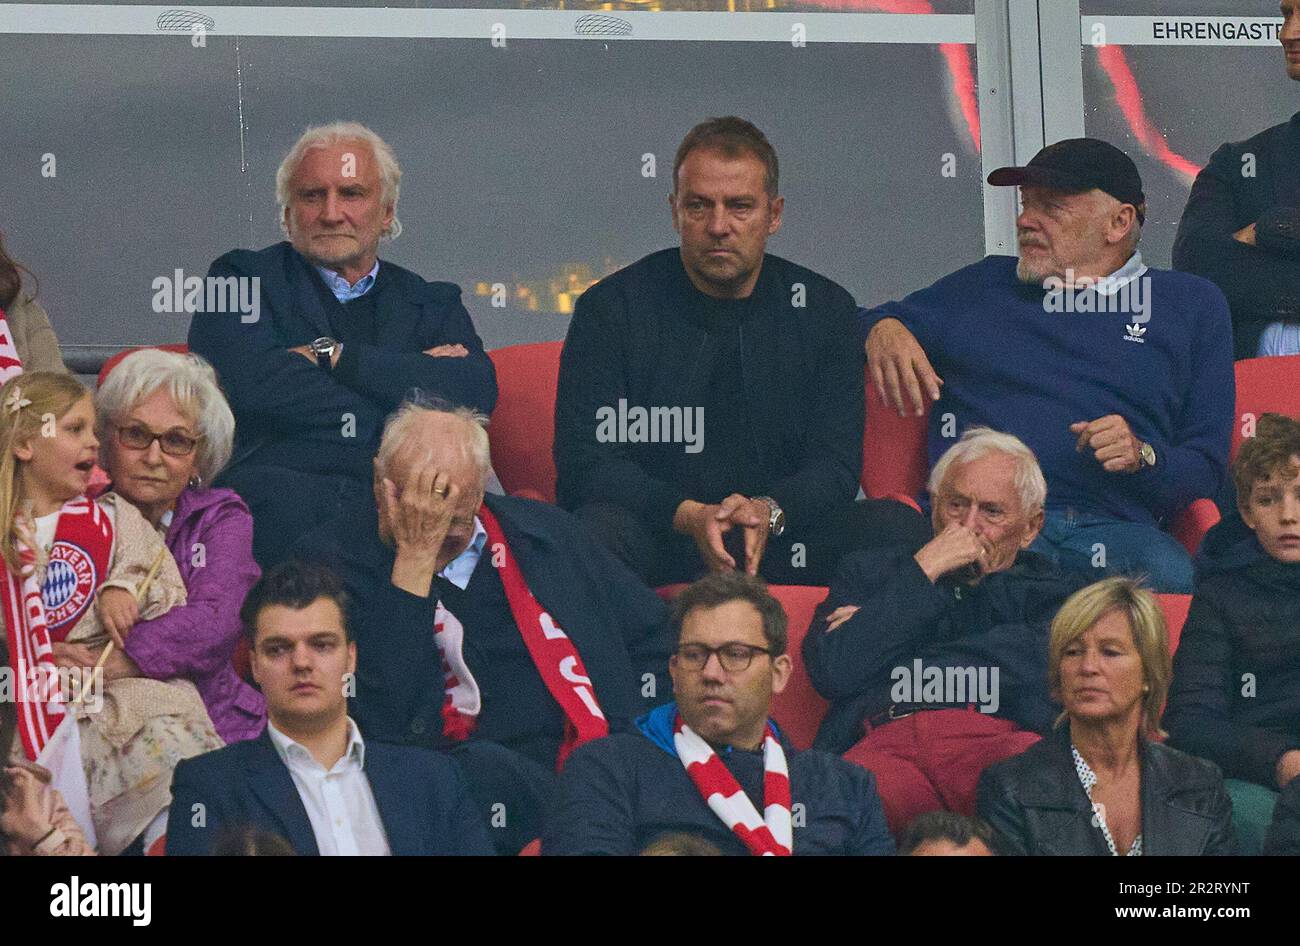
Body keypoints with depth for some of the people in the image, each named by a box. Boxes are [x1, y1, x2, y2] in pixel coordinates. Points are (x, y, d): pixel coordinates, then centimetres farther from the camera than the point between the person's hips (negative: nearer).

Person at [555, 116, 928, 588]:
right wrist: (689, 516, -24)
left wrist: (768, 512, -21)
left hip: (780, 544, 3)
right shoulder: (611, 309, 1)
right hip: (661, 544, -3)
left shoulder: (823, 309, 8)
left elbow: (836, 464, 3)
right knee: (599, 528, -35)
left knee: (895, 525, -23)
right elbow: (584, 464, -7)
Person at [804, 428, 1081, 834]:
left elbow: (1042, 667, 3)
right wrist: (923, 572, 12)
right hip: (885, 743, 0)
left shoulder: (1049, 590, 27)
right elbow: (833, 671, 9)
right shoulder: (871, 570, 30)